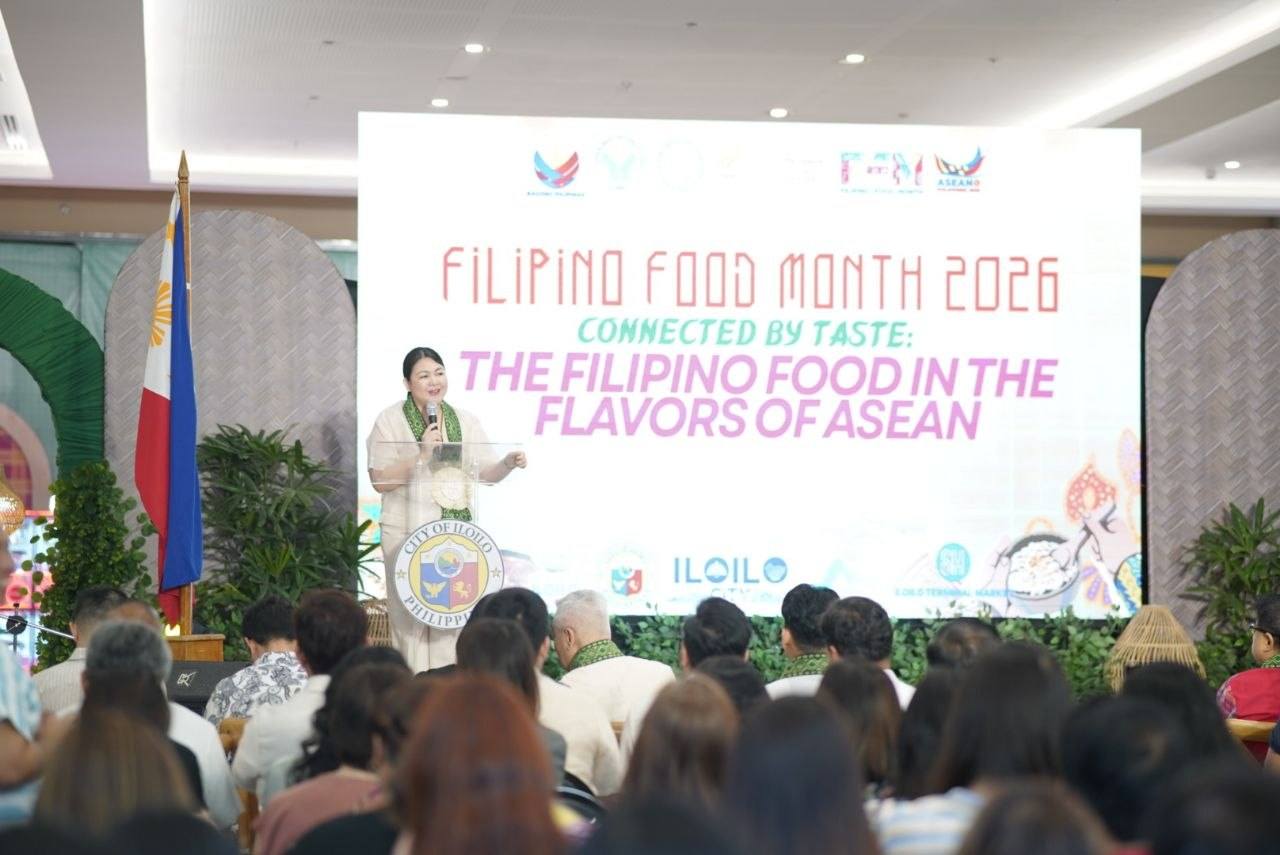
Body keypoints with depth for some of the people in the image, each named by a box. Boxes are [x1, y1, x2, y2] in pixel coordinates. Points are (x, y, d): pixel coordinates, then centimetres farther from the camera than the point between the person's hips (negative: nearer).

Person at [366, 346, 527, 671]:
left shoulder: (465, 421, 10)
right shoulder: (390, 421, -2)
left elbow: (485, 474, 8)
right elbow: (380, 480, -8)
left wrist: (508, 463, -13)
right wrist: (421, 455, -18)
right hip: (408, 532, -3)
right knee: (412, 616, -3)